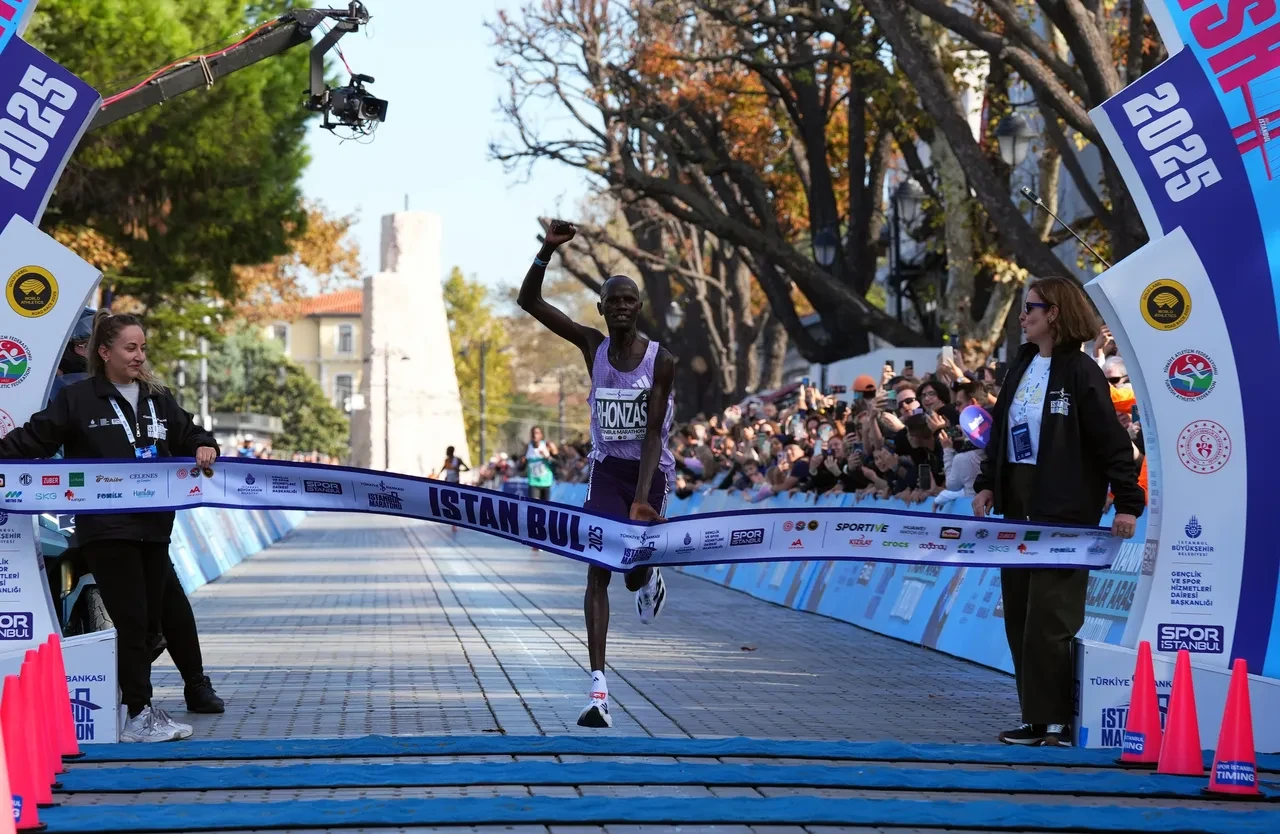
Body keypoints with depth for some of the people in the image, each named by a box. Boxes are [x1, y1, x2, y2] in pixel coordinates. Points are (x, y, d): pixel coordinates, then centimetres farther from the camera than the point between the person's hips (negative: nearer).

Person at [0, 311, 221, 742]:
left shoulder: (159, 400, 13)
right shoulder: (77, 399, -3)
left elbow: (189, 434, 21)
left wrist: (204, 447, 0)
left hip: (154, 528, 6)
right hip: (107, 530, -6)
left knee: (150, 621, 8)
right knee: (131, 620, -7)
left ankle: (139, 707, 18)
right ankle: (139, 716, -2)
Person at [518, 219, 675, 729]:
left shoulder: (661, 361, -13)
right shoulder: (592, 347, -5)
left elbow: (653, 433, -17)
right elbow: (528, 302, -8)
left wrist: (642, 498, -26)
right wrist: (548, 250, -23)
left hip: (650, 471, -1)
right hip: (606, 467, 1)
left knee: (634, 575, 3)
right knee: (598, 569, -13)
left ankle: (650, 579, 46)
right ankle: (598, 688, -17)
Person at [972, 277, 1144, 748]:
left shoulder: (1079, 371, -9)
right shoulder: (1021, 367, 13)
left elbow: (1113, 442, -12)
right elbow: (999, 431, 18)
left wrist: (1127, 503, -16)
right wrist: (987, 484, 8)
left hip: (1064, 512, -8)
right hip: (1017, 505, 8)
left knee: (1048, 621, -8)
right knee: (1020, 619, 7)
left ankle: (1056, 723, -1)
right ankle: (1036, 719, 14)